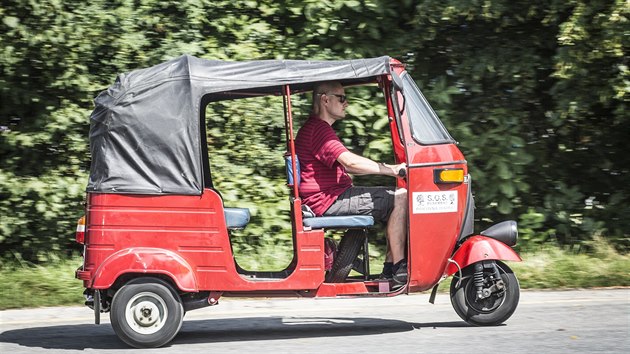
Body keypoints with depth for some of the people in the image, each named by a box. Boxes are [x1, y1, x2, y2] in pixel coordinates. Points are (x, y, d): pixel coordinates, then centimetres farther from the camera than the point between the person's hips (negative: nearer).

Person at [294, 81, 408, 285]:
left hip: (332, 197, 11)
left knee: (397, 196, 12)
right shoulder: (318, 129, -13)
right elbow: (350, 162, -25)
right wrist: (393, 170, -21)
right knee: (400, 197, -16)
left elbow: (346, 166, 25)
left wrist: (393, 169, 15)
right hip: (329, 200, -11)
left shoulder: (315, 128, 24)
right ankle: (398, 268, -19)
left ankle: (390, 268, 4)